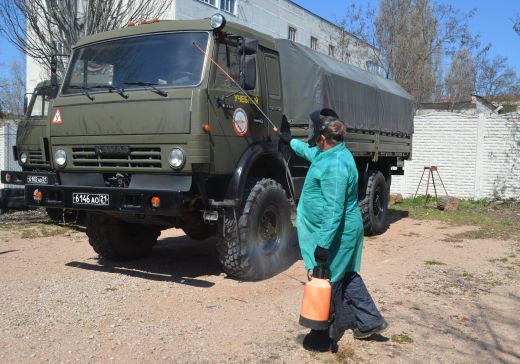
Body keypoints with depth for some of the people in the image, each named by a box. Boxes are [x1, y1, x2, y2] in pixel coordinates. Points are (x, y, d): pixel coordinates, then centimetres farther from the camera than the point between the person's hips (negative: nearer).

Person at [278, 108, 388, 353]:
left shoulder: (334, 165, -25)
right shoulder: (331, 153, 8)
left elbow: (334, 210, -28)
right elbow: (311, 152, 33)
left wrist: (323, 243, -26)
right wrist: (291, 142, 44)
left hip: (335, 234, -10)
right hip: (347, 230, 10)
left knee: (328, 284, 2)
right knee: (345, 277, 21)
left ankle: (327, 338, 16)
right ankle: (370, 321, 31)